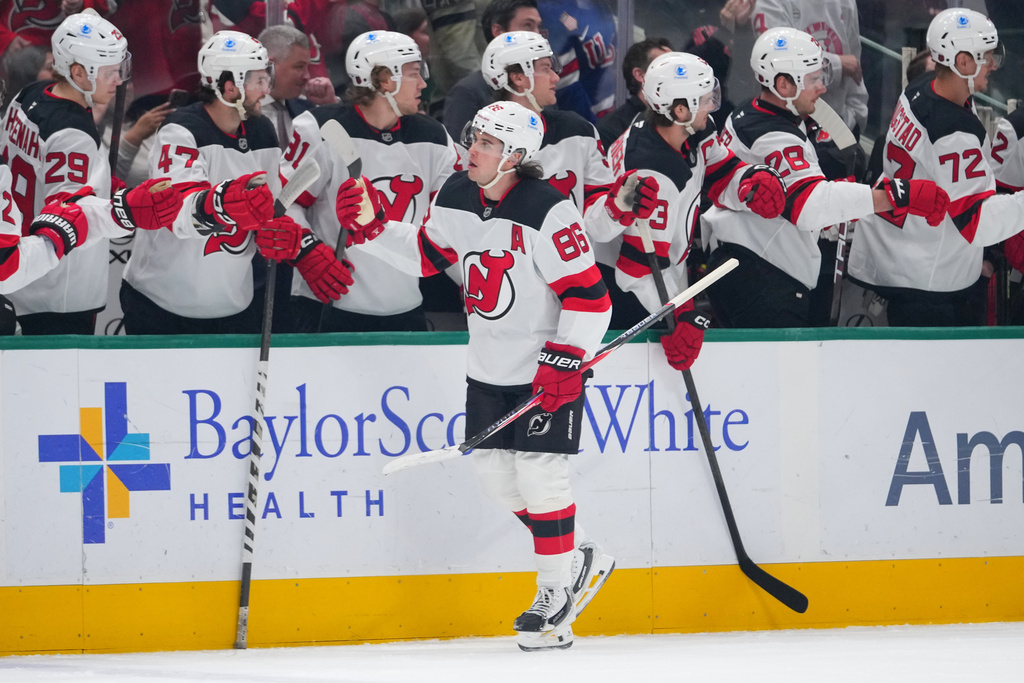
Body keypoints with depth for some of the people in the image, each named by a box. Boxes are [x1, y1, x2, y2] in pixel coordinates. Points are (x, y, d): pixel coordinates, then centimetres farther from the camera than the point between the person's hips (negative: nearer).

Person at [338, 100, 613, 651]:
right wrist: (370, 229, 3)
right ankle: (577, 558, 22)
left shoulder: (548, 213, -23)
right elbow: (427, 254, 15)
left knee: (539, 472, -10)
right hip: (490, 366, 8)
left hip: (550, 362, -8)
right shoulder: (456, 198, -1)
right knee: (493, 468, 7)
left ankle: (556, 593, 2)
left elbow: (589, 296, -21)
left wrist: (563, 362, -24)